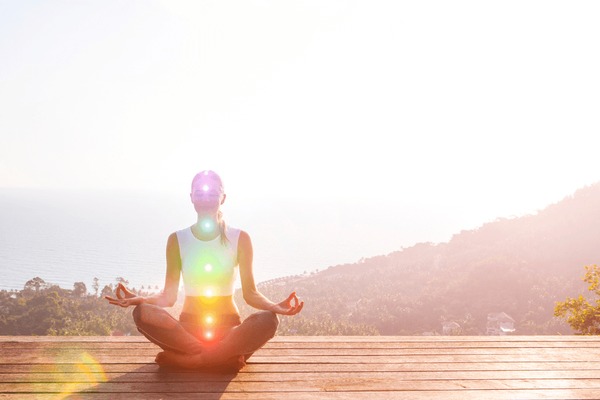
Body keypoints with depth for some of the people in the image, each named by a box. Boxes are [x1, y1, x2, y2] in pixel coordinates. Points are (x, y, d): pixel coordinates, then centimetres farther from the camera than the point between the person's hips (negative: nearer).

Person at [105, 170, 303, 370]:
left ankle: (183, 359, -24)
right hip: (188, 328, 1)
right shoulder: (177, 240, 3)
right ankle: (226, 356, -24)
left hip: (229, 329, 0)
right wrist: (140, 299, -19)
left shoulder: (239, 239, 1)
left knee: (268, 320, -31)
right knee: (143, 313, -28)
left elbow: (250, 293, -1)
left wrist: (274, 306, -21)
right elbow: (169, 296, 0)